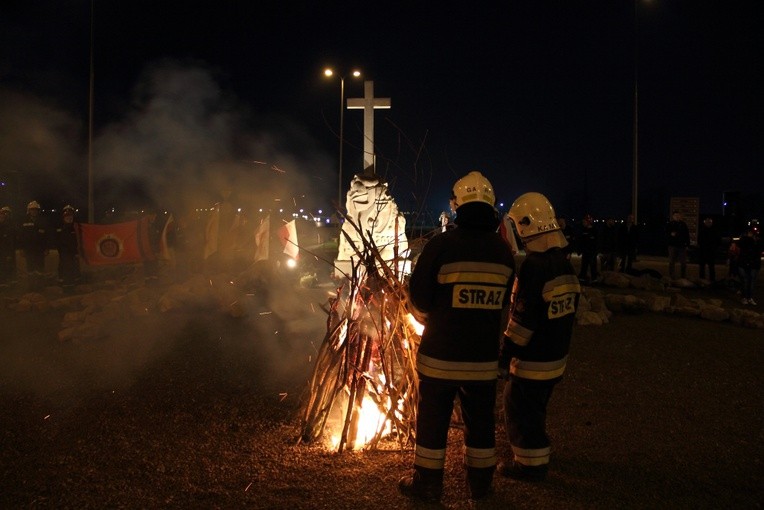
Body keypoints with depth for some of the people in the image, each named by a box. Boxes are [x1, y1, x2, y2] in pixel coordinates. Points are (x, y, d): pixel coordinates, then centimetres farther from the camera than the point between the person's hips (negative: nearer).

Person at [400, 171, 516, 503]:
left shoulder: (441, 245, -15)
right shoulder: (504, 251, -1)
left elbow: (418, 298, -9)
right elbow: (502, 302, 8)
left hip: (441, 354, -3)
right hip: (484, 357, 4)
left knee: (433, 418, 11)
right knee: (480, 419, 17)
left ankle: (427, 485, 24)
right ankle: (480, 485, 31)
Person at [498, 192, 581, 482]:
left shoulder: (534, 266, -24)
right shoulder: (564, 263, 5)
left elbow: (523, 319, -24)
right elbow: (570, 308, 14)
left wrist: (505, 355, -16)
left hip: (533, 359, -9)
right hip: (557, 355, 9)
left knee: (521, 410, 6)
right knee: (535, 407, 24)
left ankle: (530, 464, 18)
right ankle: (536, 455, 40)